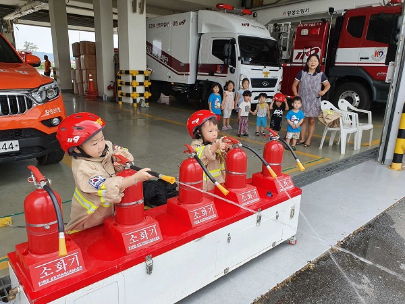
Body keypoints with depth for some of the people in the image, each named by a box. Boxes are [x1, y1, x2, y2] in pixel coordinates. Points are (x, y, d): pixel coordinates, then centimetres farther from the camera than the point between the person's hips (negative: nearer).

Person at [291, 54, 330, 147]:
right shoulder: (302, 73, 1)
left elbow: (328, 85, 13)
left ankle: (308, 140, 14)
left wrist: (324, 91, -6)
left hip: (314, 102, 0)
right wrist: (296, 94, -9)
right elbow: (294, 85, 6)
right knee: (303, 120, 5)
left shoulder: (321, 75, 3)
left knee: (312, 121, 5)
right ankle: (302, 139, 17)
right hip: (303, 101, 0)